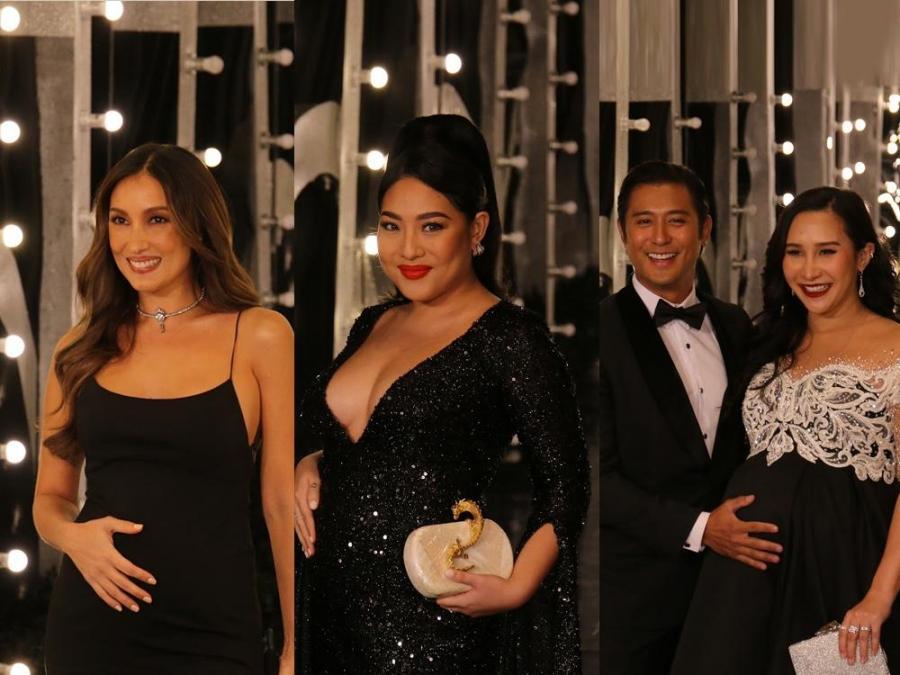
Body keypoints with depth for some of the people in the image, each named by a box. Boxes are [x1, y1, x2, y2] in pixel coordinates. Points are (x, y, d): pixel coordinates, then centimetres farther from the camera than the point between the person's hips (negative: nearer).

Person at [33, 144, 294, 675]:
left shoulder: (259, 337, -3)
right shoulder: (82, 348, 6)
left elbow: (283, 503, -3)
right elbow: (51, 497, 13)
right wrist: (72, 536, -10)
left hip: (212, 631, -3)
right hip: (92, 625, 3)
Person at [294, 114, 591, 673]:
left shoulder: (510, 339, -9)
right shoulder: (373, 326, 11)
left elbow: (564, 485, -9)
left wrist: (515, 587, -20)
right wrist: (312, 468, 5)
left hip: (431, 623, -6)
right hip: (332, 602, 6)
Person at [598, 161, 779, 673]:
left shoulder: (735, 326, 10)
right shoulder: (604, 329, -8)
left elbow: (748, 441, 15)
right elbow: (599, 474, -12)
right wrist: (696, 529, -16)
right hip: (634, 588, -5)